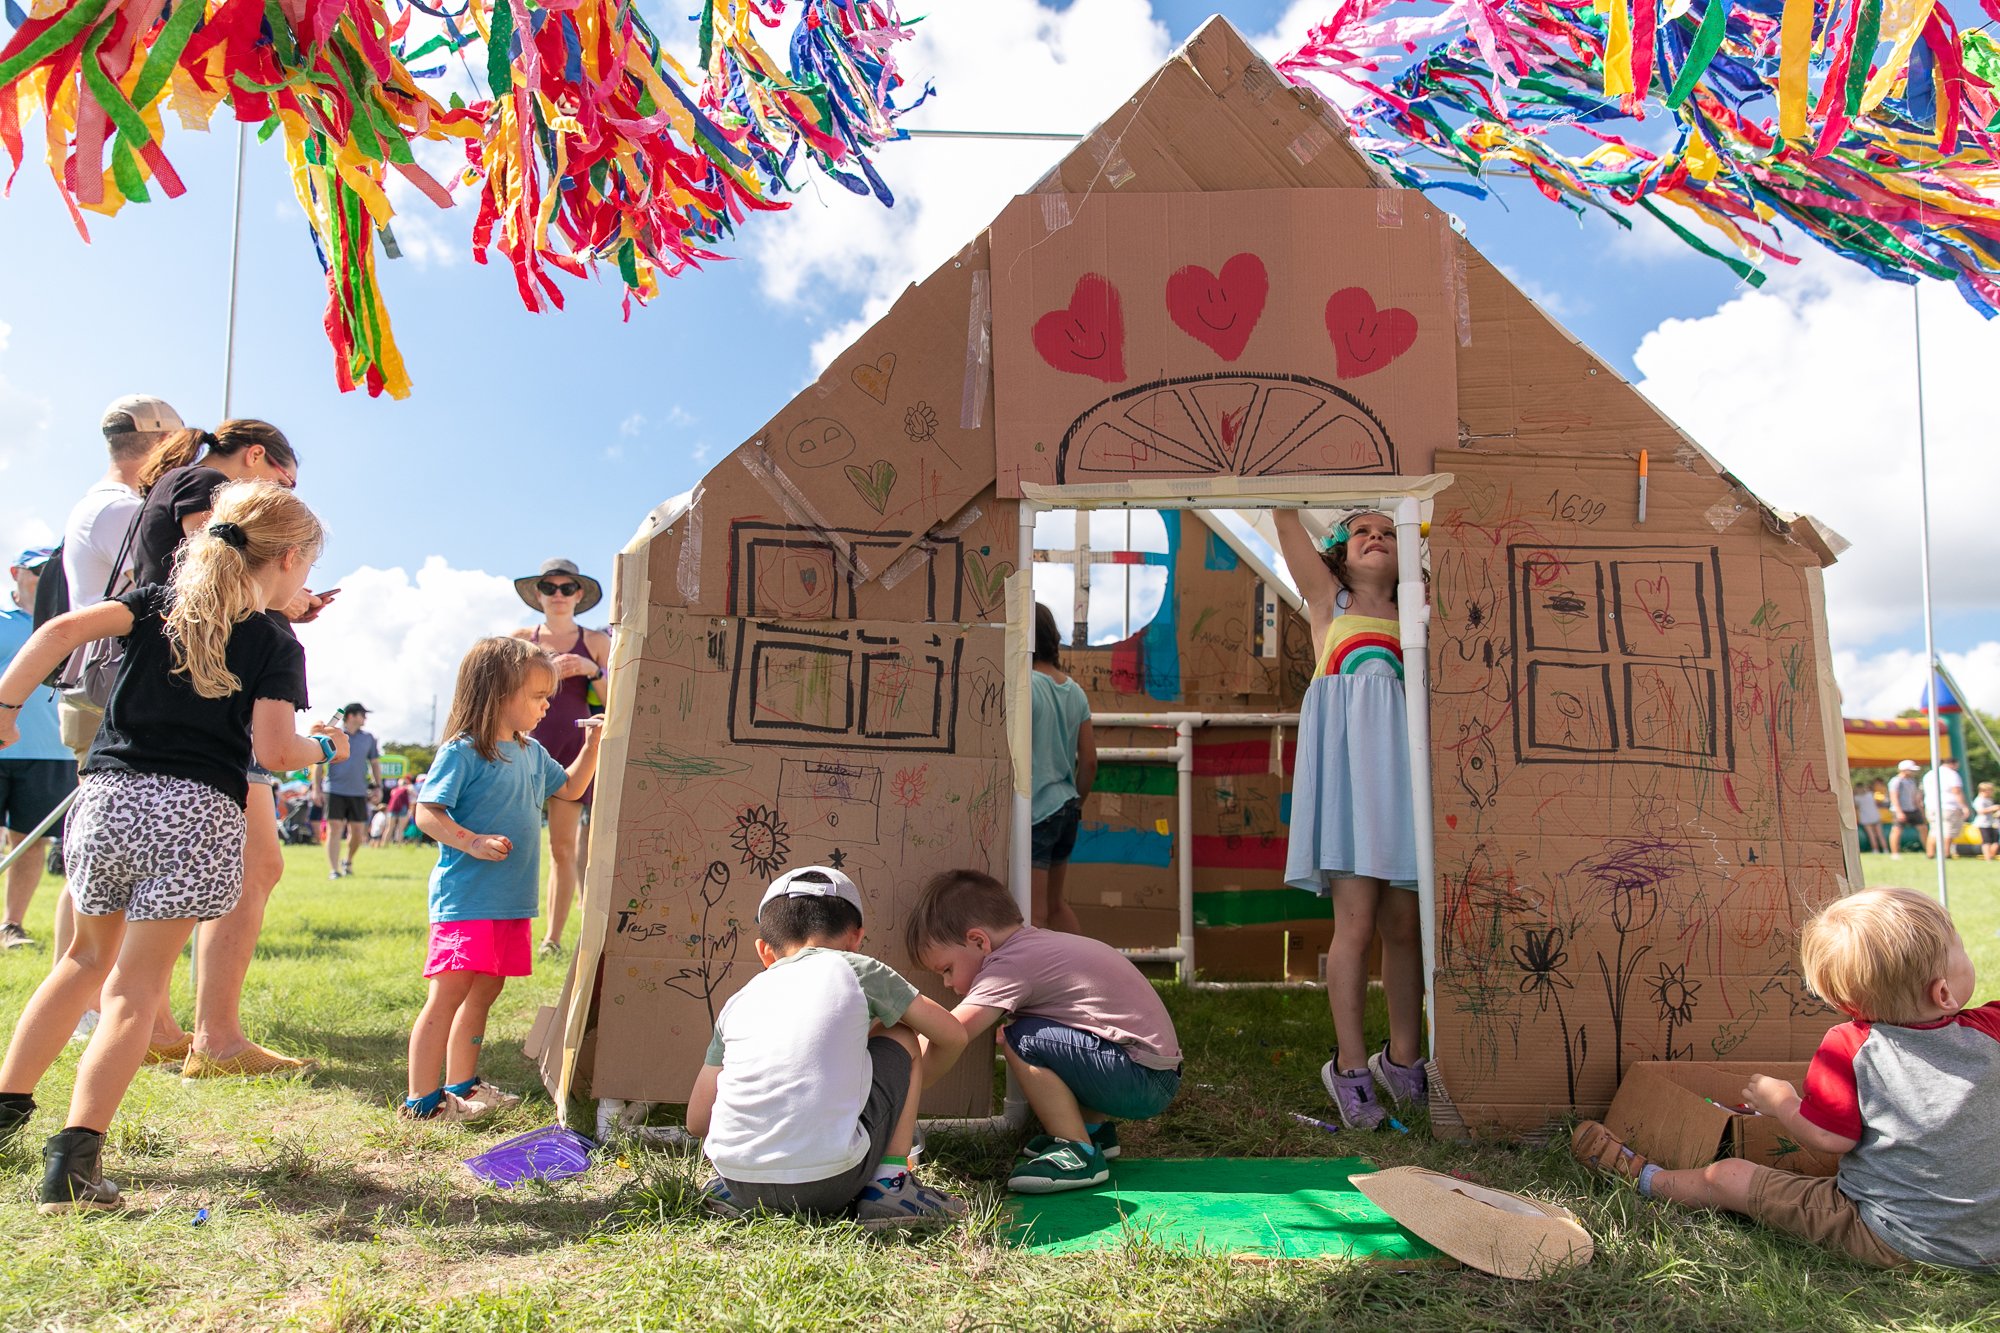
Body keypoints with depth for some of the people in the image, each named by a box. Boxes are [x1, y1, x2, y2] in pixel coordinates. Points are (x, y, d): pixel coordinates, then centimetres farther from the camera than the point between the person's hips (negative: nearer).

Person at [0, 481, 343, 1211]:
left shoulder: (155, 601, 11)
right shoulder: (277, 646, -1)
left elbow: (62, 630, -4)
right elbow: (274, 750, -9)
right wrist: (325, 747, 9)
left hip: (108, 796, 4)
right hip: (196, 811, -4)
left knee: (89, 955, 25)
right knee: (138, 985, 1)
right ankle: (76, 1151, -8)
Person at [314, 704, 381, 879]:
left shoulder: (368, 738, 12)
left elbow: (375, 763, 17)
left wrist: (378, 786, 9)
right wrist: (316, 787, -1)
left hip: (359, 792, 3)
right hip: (335, 791, -3)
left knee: (358, 831, 5)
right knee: (334, 830, -6)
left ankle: (348, 861, 30)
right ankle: (333, 869, -4)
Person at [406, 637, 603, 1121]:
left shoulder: (531, 753, 14)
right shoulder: (461, 752, -11)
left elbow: (570, 788, 27)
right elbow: (427, 812, -15)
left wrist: (592, 743, 17)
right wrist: (472, 842, -27)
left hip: (512, 900, 8)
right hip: (465, 897, -8)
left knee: (484, 992, 15)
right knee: (449, 992, -7)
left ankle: (462, 1086, 27)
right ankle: (421, 1098, 1)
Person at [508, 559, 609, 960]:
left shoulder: (595, 641, 9)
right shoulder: (522, 639, 10)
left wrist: (592, 670, -11)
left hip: (572, 746, 0)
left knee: (563, 845, 2)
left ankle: (553, 937, 8)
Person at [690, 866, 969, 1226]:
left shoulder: (739, 1001, 17)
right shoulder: (855, 969, 9)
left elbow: (697, 1121, 19)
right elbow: (953, 1035, 17)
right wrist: (910, 1089, 36)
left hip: (741, 1183, 4)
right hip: (829, 1183, -4)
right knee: (901, 1038, 18)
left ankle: (732, 1190, 16)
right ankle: (890, 1184, 11)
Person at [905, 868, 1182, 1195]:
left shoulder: (1010, 965, -16)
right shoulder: (1036, 944, 11)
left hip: (1143, 1079, -10)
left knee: (1021, 1040, -19)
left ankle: (1079, 1153, -9)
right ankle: (1095, 1128, 20)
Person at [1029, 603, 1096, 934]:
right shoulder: (1075, 691, 7)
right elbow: (1089, 761, 10)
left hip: (1035, 811, -8)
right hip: (1066, 809, 8)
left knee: (1034, 914, 0)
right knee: (1055, 903, 22)